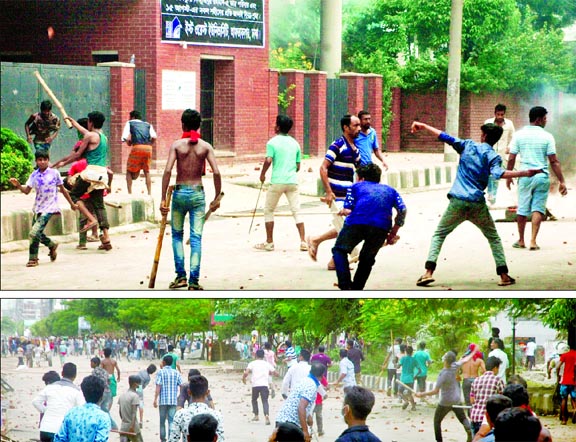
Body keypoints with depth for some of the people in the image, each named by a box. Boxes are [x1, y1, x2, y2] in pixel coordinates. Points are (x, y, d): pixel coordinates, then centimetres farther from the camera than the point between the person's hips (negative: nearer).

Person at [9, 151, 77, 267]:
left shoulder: (54, 173, -4)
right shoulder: (34, 175, 4)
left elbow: (62, 189, 6)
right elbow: (26, 190, -2)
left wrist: (72, 204, 13)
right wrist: (18, 185, -22)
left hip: (49, 208, -5)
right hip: (37, 208, 5)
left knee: (34, 232, -16)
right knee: (38, 234, 12)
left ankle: (33, 259, -4)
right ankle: (52, 245, 41)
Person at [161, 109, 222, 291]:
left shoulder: (177, 145, -4)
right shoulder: (205, 146, -1)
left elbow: (167, 171, -13)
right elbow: (216, 173, -9)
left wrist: (163, 199, -11)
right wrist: (217, 198, 1)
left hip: (180, 192, 0)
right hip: (198, 193, 1)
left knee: (177, 235, 16)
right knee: (196, 237, 3)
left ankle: (180, 276, 8)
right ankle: (194, 281, -1)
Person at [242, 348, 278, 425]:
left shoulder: (252, 363, 5)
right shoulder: (267, 364, 12)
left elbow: (246, 373, -9)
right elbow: (276, 373, 14)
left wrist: (243, 378, 10)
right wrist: (270, 373, 33)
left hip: (255, 385, -1)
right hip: (264, 385, 1)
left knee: (254, 400, 24)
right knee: (265, 401, -1)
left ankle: (256, 415, 25)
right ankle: (266, 415, -25)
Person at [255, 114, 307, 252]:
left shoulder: (272, 142, -4)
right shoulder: (295, 143, 11)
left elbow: (268, 160, -15)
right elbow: (298, 166, 12)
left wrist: (262, 174, 0)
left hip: (277, 181, -3)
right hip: (293, 181, 3)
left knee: (268, 211, 12)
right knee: (296, 211, 3)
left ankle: (269, 242, 12)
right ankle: (303, 242, -7)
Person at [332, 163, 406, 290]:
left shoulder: (356, 187, 26)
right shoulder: (390, 190, 33)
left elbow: (348, 210, 12)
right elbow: (402, 210, 17)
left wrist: (343, 211, 35)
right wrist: (393, 233, 23)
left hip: (357, 222, -2)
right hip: (381, 227, 2)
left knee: (339, 250, 18)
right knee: (367, 259, 25)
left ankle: (345, 286, 1)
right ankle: (356, 288, 16)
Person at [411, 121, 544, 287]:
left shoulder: (467, 145, 8)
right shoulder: (493, 156, 1)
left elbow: (444, 137, 10)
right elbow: (497, 173, -18)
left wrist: (424, 126, 22)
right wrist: (525, 173, -20)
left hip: (457, 202, 1)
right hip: (478, 204, -1)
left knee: (439, 235, 11)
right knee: (493, 238, 17)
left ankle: (429, 272, -6)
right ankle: (504, 275, 8)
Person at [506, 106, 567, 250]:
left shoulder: (519, 135, 0)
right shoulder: (547, 137, -6)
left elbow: (511, 158, 2)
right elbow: (554, 161, -8)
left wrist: (508, 176, 15)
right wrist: (561, 181, -4)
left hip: (525, 176, 2)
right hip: (542, 176, -2)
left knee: (522, 209, 11)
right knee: (538, 208, 4)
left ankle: (521, 241, 22)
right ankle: (533, 241, -3)